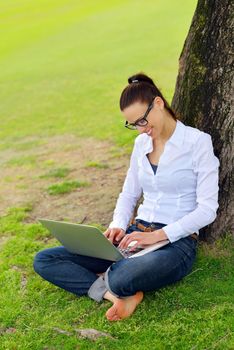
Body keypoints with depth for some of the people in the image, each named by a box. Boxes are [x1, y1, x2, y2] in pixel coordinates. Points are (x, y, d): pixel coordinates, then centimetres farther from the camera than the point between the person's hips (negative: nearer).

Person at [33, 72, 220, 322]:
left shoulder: (198, 142, -6)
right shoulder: (141, 143, 13)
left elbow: (207, 209, -12)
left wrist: (159, 235, -20)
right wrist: (118, 226, -1)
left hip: (177, 241, -7)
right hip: (135, 234, 7)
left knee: (120, 279, -42)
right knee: (44, 261, -9)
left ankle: (107, 279, -7)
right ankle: (122, 295, -20)